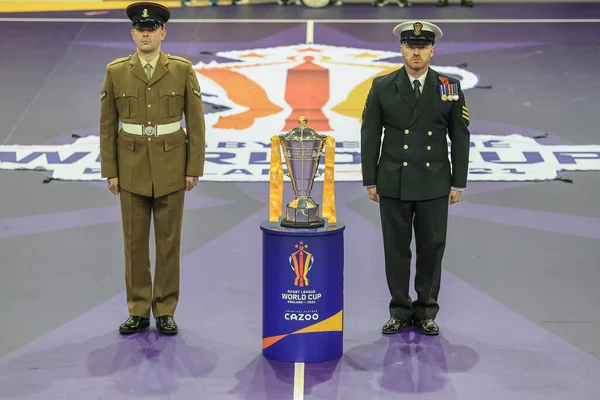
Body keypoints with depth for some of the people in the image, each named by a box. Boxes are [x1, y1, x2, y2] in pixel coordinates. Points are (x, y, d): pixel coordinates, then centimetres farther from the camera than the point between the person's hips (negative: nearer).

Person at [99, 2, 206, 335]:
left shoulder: (183, 70, -4)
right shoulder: (116, 72, -1)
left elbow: (196, 122, -2)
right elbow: (108, 126, 2)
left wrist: (194, 168, -6)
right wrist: (110, 171, -1)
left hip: (171, 168, -1)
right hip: (131, 168, 1)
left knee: (169, 241, 4)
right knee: (135, 241, 6)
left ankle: (165, 310, 15)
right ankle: (138, 311, 16)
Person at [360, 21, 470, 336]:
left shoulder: (450, 87, 1)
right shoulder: (382, 87, -1)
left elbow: (460, 137, 3)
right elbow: (370, 135, 2)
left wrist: (458, 183, 1)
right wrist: (370, 180, -1)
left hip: (434, 185, 0)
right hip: (393, 184, 0)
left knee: (432, 249, 6)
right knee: (396, 250, 6)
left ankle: (426, 312, 19)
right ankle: (400, 312, 18)